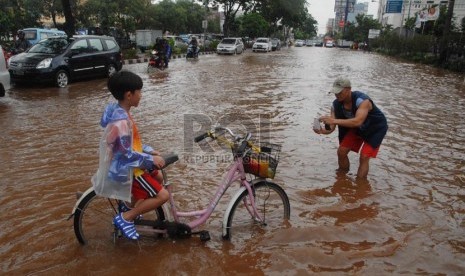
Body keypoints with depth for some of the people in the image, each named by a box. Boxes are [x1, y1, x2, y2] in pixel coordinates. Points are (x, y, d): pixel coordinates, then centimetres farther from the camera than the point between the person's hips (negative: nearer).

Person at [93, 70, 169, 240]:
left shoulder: (120, 112, 4)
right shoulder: (121, 121, -28)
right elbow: (127, 154, -26)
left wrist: (149, 151, 7)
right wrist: (151, 159, -17)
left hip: (126, 165, 10)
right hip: (125, 169, -10)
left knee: (158, 178, 24)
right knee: (163, 195, -10)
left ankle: (129, 207, 28)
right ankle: (125, 217, -2)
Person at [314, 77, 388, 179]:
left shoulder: (362, 101, -38)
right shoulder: (336, 104, -19)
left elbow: (358, 121, -52)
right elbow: (331, 127, -22)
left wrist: (334, 120, -60)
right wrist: (323, 131, -45)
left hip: (375, 128, -6)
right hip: (356, 128, 6)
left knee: (364, 156, -17)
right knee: (341, 151, -3)